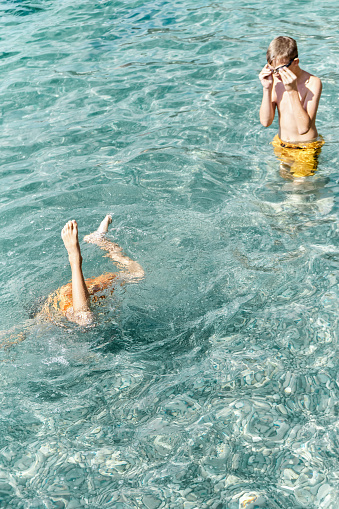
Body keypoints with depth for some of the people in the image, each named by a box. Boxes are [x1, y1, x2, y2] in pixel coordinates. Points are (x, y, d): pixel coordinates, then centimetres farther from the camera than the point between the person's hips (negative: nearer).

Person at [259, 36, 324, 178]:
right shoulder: (275, 80, -4)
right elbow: (265, 121, -8)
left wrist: (292, 90, -32)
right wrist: (267, 88, -18)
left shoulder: (312, 83, -19)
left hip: (306, 148, -5)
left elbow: (304, 128, -29)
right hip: (280, 145, 5)